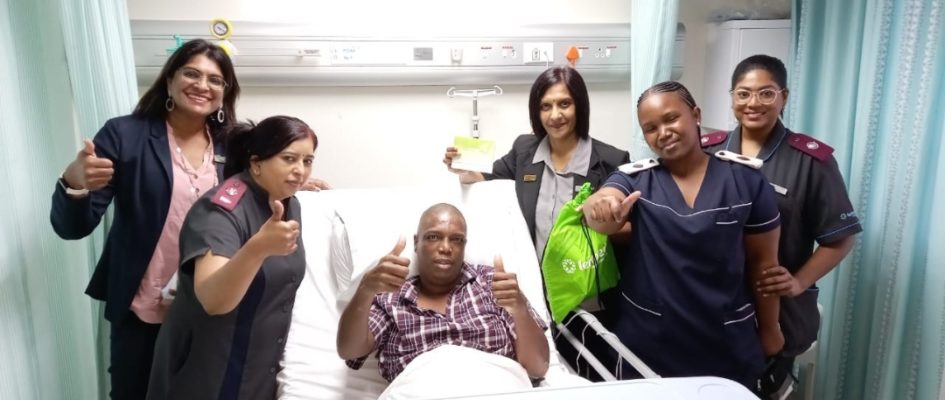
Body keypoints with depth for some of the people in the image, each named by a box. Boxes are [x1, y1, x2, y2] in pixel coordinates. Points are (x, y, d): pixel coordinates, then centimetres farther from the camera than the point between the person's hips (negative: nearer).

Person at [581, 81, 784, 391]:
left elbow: (763, 261, 2)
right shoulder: (635, 179, -5)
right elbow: (606, 219, -25)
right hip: (647, 345, 0)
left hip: (728, 347, 1)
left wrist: (769, 330, 9)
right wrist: (599, 208, -48)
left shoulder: (745, 179, -5)